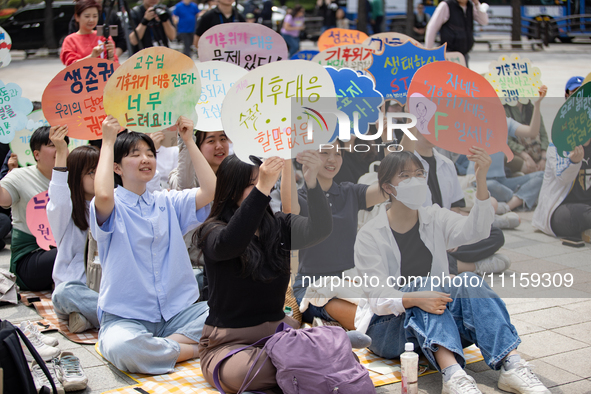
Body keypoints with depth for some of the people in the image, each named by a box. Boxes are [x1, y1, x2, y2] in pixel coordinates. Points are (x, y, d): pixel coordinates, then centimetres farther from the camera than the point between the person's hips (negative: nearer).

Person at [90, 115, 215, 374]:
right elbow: (103, 195, -25)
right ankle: (193, 348, -16)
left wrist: (189, 141, 2)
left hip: (178, 311, 4)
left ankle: (165, 344, -15)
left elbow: (210, 190, -1)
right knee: (121, 347, -39)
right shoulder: (113, 206, 0)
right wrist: (108, 141, -13)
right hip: (126, 317, -4)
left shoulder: (168, 202, 14)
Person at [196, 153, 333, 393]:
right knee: (245, 372, -39)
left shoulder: (280, 227, 6)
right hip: (228, 343, -3)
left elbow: (320, 229, -12)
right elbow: (229, 245, -30)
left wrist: (312, 182, -28)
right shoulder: (212, 231, -5)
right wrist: (261, 189, -37)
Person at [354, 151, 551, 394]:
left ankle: (511, 366, -37)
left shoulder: (434, 218, 7)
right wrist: (414, 298, -35)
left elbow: (475, 231, -14)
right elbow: (378, 297, -15)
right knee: (426, 284, -30)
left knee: (468, 282, -23)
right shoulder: (369, 236, -5)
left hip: (436, 324, 4)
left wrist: (481, 180, -28)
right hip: (388, 329, -3)